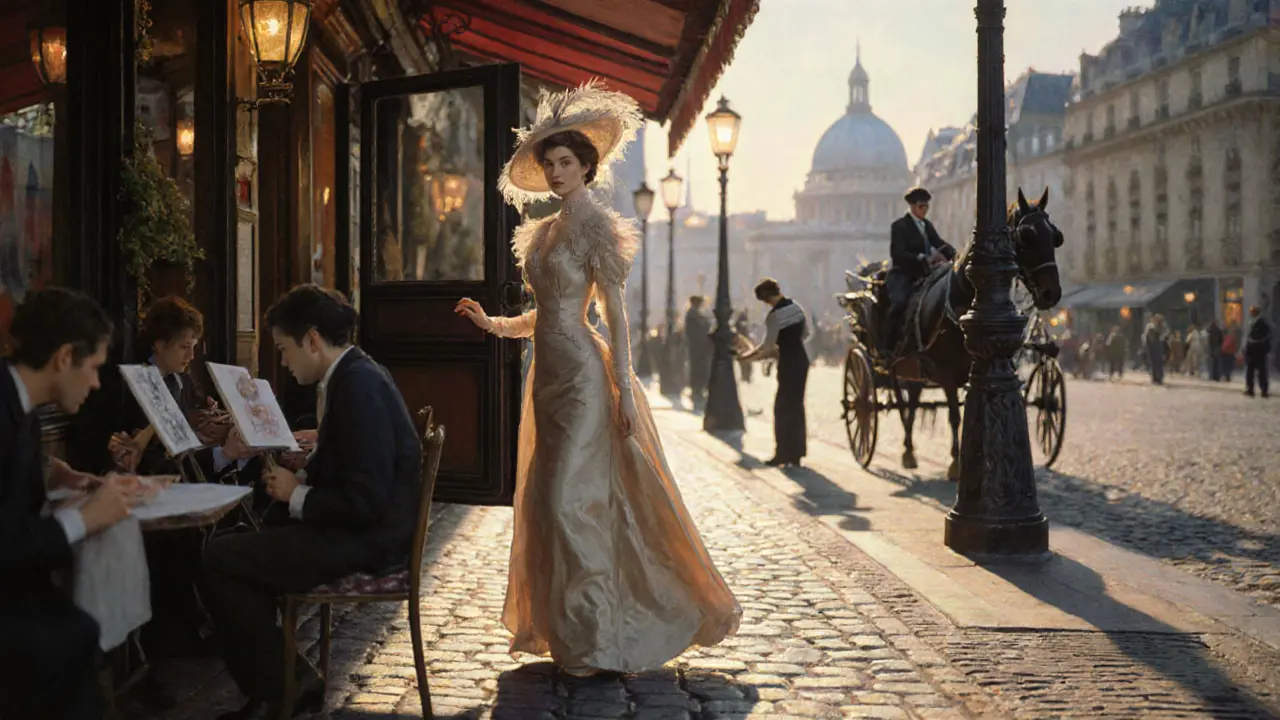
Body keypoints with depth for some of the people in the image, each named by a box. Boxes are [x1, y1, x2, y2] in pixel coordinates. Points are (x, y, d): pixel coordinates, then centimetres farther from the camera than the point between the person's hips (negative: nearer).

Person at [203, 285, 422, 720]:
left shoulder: (359, 388, -21)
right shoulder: (355, 375, 10)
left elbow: (365, 503, -25)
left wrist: (297, 496, -11)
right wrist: (299, 480, 2)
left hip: (365, 541, -10)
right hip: (357, 527, 10)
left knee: (219, 559, -7)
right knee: (241, 547, 16)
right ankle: (277, 683, 18)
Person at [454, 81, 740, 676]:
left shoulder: (595, 227, -7)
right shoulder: (543, 232, 16)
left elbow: (615, 312, -11)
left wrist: (624, 389, -16)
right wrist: (494, 324, 11)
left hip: (582, 374, -9)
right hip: (548, 373, 9)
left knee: (571, 500, -10)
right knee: (544, 500, 8)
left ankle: (598, 639, 0)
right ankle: (564, 628, 18)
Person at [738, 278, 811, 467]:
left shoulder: (774, 316, -18)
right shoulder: (796, 307, 5)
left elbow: (767, 345, -16)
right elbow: (805, 333, 13)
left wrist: (749, 355, -3)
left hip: (788, 363, -8)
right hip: (801, 360, 8)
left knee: (782, 408, 1)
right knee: (796, 405, 14)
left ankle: (783, 453, 3)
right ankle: (796, 452, 20)